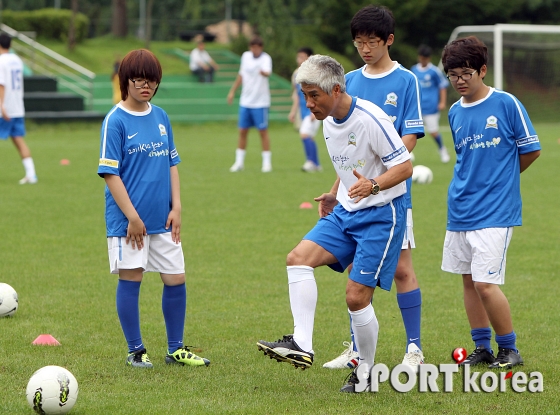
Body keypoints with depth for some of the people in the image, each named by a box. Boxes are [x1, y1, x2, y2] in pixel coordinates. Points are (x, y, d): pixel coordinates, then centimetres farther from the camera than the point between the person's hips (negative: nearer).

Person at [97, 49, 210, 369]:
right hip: (129, 219, -6)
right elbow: (110, 173, -12)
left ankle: (176, 349, 20)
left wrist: (176, 207, 4)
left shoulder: (161, 117, 8)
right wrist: (132, 217, -14)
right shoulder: (116, 121, -9)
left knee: (176, 279, 7)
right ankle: (136, 351, 13)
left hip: (162, 219, 6)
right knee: (131, 279, 1)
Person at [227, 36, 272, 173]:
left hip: (260, 102, -5)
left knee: (263, 131, -2)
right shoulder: (246, 56, 5)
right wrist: (233, 91, 23)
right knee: (242, 131, 8)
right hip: (245, 101, 5)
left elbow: (267, 72, -36)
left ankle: (267, 162, 7)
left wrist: (264, 72, -59)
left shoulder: (265, 58, -14)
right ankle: (239, 162, 16)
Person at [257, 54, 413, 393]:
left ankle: (366, 374, 9)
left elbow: (405, 166, -19)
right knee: (299, 257, -14)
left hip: (381, 215, -8)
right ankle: (301, 346, -19)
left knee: (357, 296, -10)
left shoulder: (371, 119, -20)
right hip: (346, 212, 8)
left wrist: (373, 185, -34)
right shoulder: (329, 122, 6)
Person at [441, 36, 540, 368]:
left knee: (485, 283, -12)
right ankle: (482, 348, 21)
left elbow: (530, 150, -1)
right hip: (460, 212, 6)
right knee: (469, 281, 10)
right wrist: (475, 183, 8)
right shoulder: (455, 113, 9)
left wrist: (502, 178, 8)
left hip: (495, 212, -6)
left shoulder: (506, 103, -8)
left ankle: (510, 350, 3)